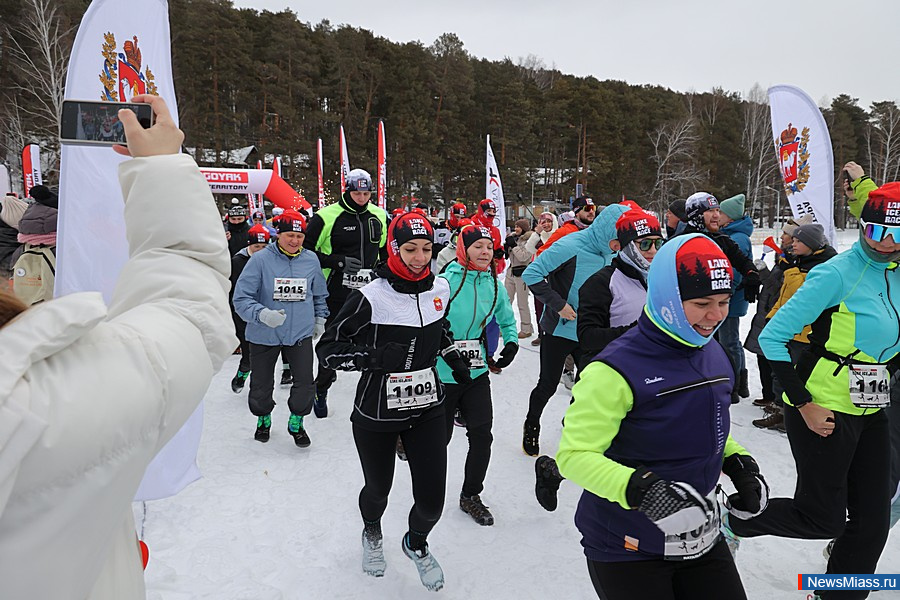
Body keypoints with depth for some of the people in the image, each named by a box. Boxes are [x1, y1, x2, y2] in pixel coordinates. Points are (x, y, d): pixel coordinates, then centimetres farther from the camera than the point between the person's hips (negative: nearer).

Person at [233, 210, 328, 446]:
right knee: (261, 385, 13)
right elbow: (241, 298, -14)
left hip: (300, 333, 2)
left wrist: (320, 318, 15)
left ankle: (296, 422, 25)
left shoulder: (311, 260, 1)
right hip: (264, 335, -2)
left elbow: (319, 294, 18)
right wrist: (262, 314, -29)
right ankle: (263, 419, 42)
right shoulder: (260, 259, -12)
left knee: (305, 384, -3)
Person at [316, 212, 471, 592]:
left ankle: (416, 544, 38)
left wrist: (453, 356, 11)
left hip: (427, 408, 3)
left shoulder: (440, 288, -3)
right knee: (378, 489, 18)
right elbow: (327, 349, -17)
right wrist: (376, 357, -30)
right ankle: (372, 533, 56)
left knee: (431, 500, 0)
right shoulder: (371, 296, -20)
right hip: (376, 414, -3)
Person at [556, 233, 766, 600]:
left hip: (699, 538, 7)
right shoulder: (618, 369, -24)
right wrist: (639, 488, -38)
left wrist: (740, 463, 0)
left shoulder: (714, 355, 2)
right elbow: (574, 455, -24)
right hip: (625, 548, -6)